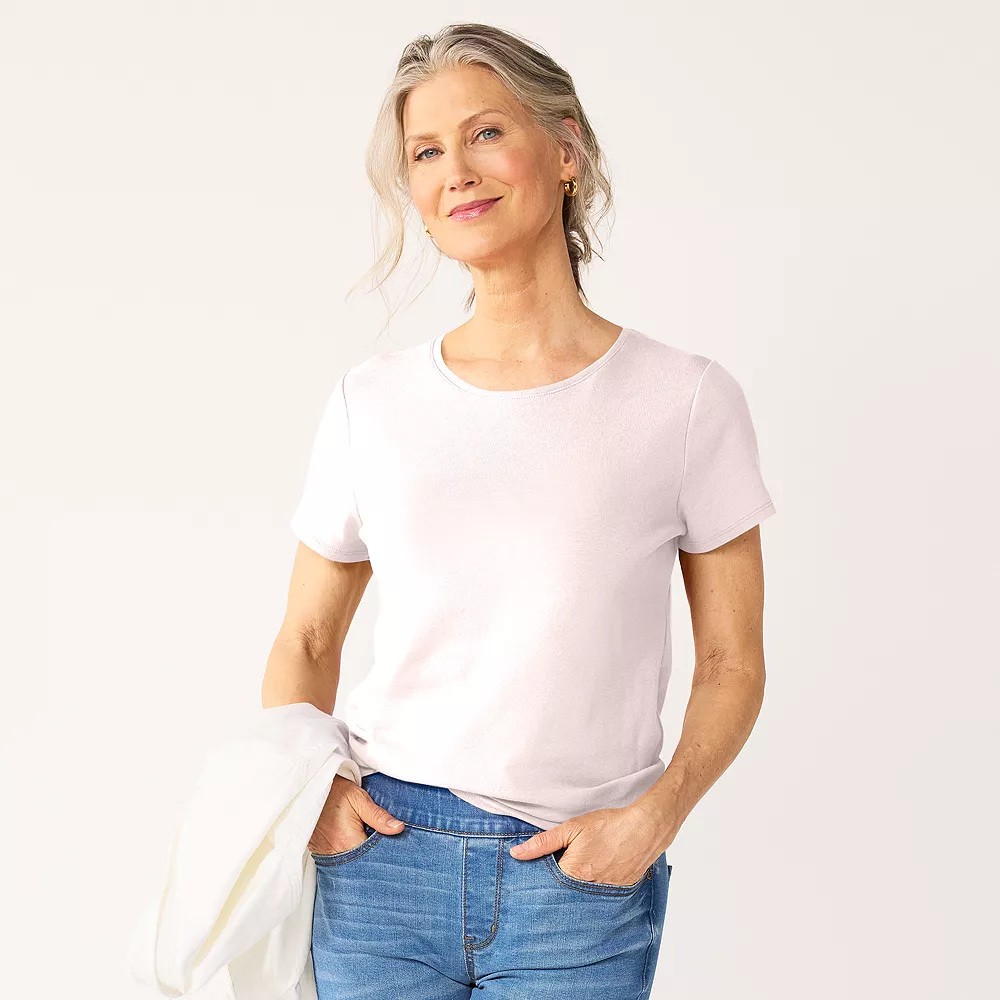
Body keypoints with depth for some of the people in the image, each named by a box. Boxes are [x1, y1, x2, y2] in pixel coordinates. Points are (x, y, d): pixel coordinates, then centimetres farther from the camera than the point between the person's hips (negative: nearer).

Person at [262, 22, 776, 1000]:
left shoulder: (687, 399, -3)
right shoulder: (371, 402, 3)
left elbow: (731, 664, 1)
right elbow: (306, 640, 11)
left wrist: (654, 816, -12)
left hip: (584, 882, -1)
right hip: (380, 858, 1)